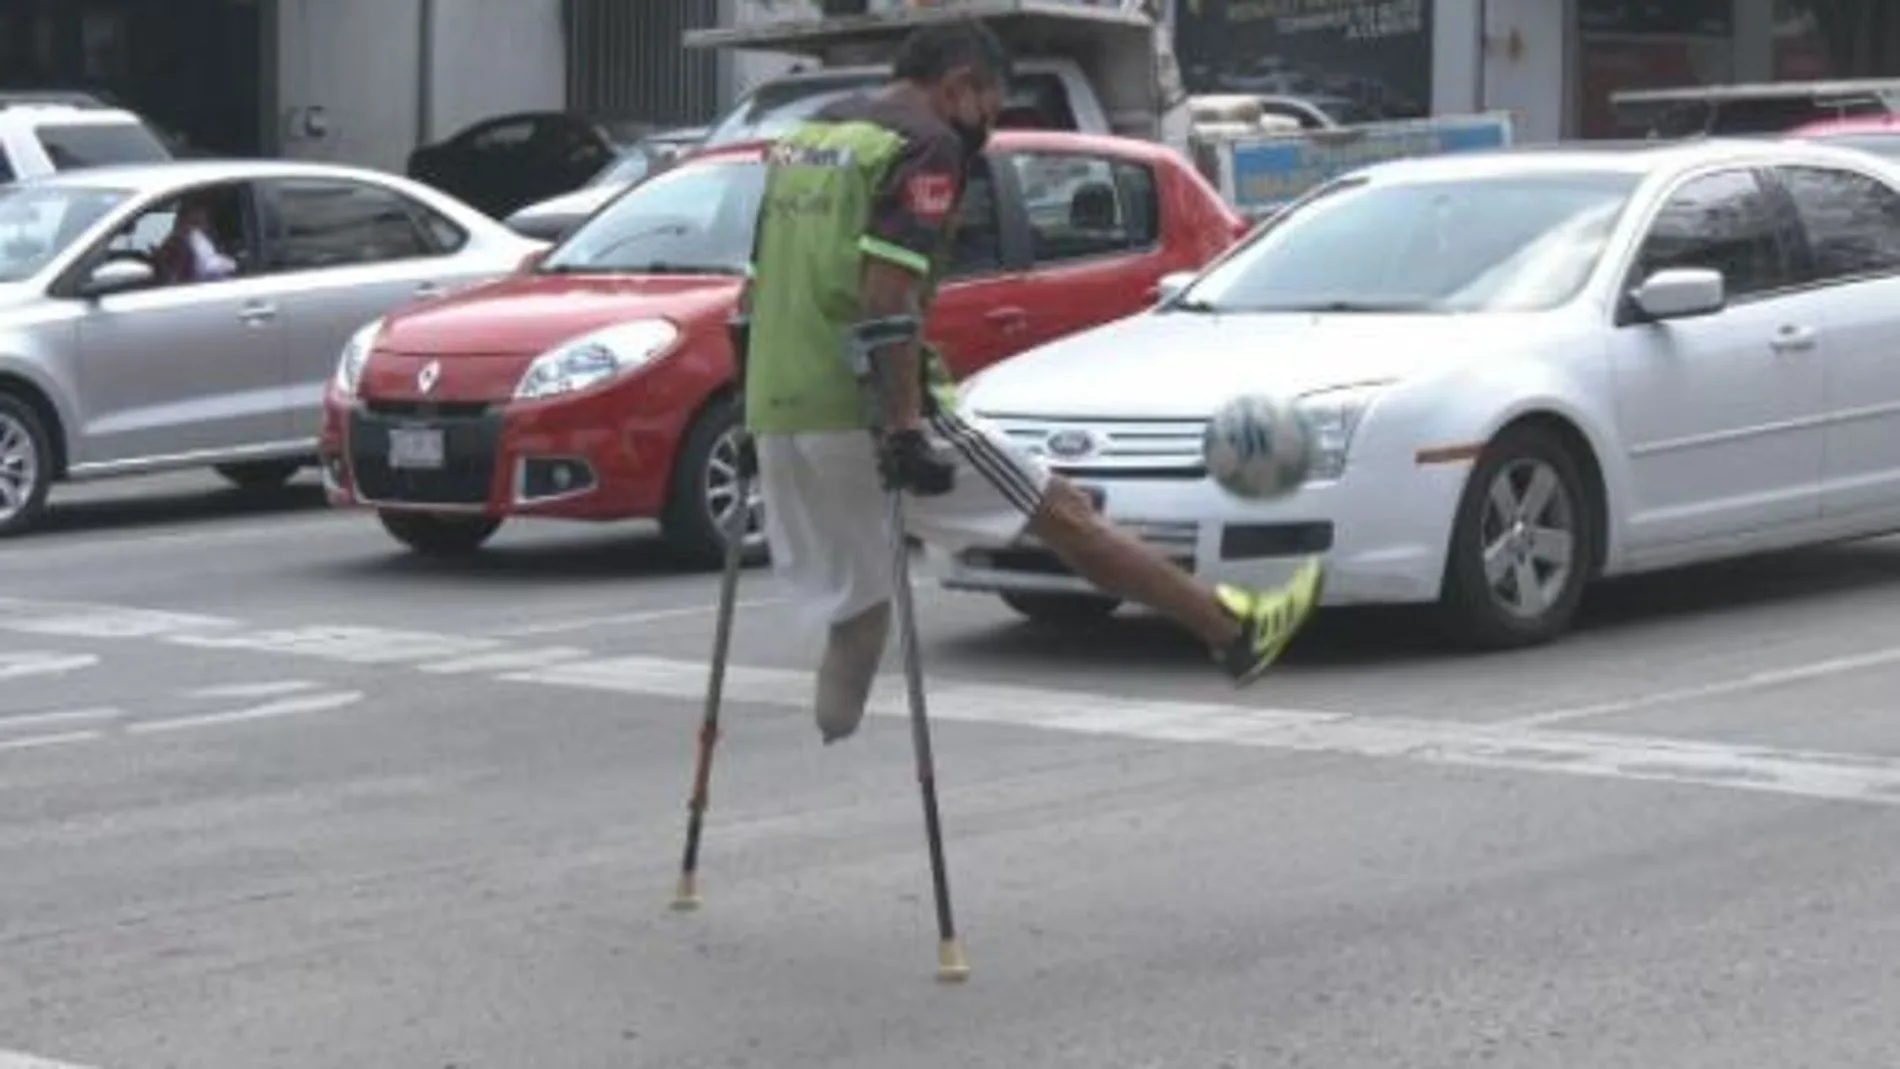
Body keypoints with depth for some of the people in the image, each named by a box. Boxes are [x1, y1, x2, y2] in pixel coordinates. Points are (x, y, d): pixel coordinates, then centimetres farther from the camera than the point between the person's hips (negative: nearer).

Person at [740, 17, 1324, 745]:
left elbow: (757, 290, 19)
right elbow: (886, 294, -20)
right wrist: (906, 427, -21)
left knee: (854, 614, 13)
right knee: (1061, 513, 3)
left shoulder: (805, 137, 19)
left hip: (776, 412, 8)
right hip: (860, 410, -8)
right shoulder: (923, 145, -7)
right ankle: (1234, 630, 11)